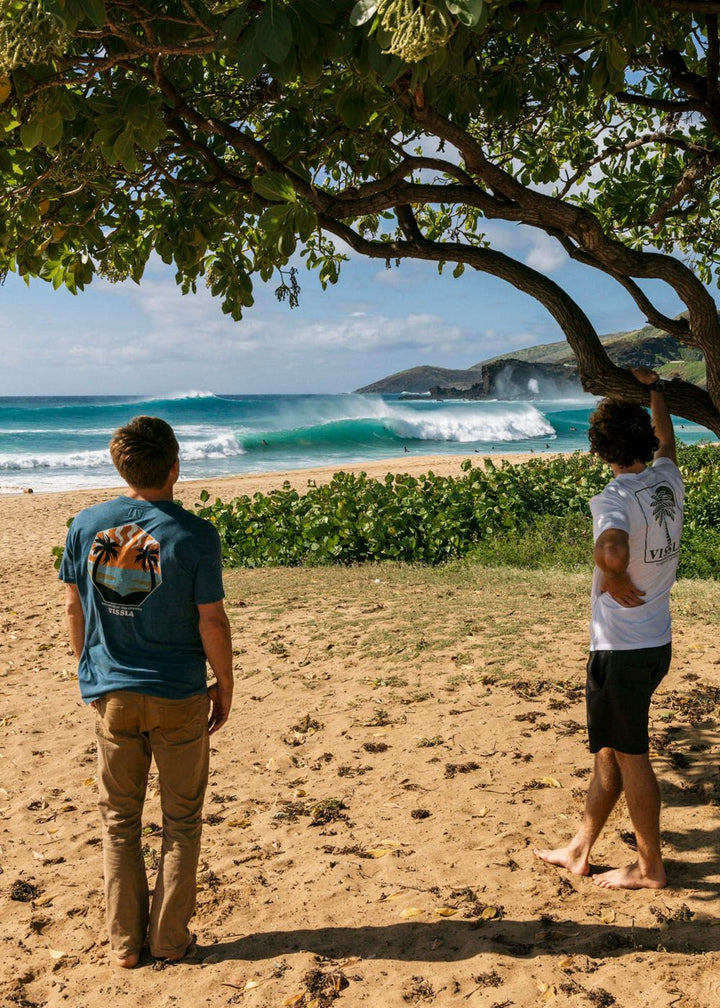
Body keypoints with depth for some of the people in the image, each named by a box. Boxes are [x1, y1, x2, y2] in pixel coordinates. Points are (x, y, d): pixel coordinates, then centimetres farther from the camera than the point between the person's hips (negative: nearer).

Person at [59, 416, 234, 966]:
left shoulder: (87, 524, -4)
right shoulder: (194, 534, -15)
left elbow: (74, 608, 3)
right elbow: (211, 619, -12)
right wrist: (225, 683, 2)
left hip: (112, 694, 3)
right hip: (179, 695, -3)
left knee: (119, 821, 16)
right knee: (181, 820, 14)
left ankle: (125, 942, 24)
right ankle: (170, 939, 22)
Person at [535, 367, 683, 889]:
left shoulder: (613, 499, -21)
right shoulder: (669, 480, 3)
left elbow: (612, 553, -42)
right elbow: (666, 436, 26)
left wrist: (614, 583, -21)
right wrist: (653, 386, 38)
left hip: (622, 650, -8)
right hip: (658, 643, 8)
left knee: (630, 757, 6)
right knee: (611, 750, 17)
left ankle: (651, 867, 21)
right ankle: (580, 849, 30)